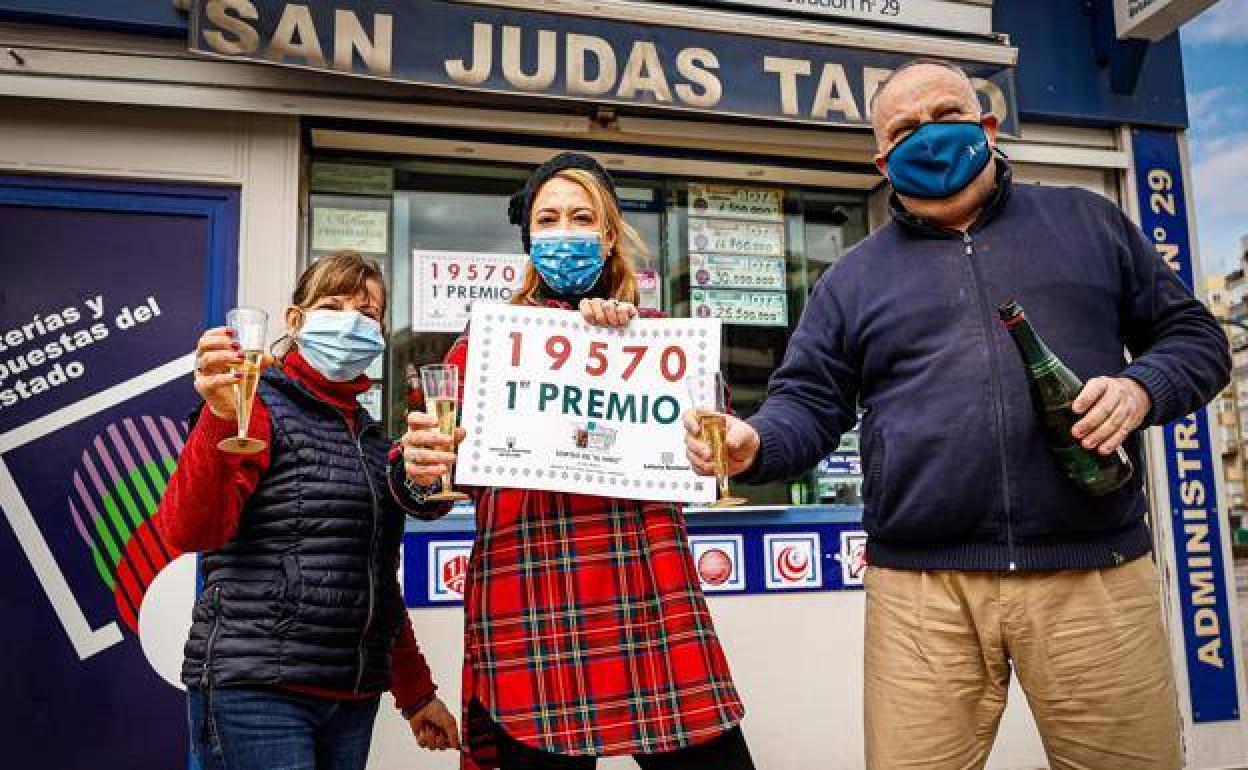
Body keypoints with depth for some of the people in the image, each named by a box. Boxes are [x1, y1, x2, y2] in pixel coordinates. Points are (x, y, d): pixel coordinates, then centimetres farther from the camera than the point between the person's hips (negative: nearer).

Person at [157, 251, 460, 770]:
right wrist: (221, 418, -34)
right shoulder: (262, 407, -5)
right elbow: (189, 531, -20)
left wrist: (416, 693, 18)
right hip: (254, 690, -6)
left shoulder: (373, 439, 13)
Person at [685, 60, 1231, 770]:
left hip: (1093, 576, 1)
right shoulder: (855, 277, 12)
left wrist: (1141, 389, -6)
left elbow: (1193, 334, 16)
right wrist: (755, 445, -15)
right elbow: (809, 402, 8)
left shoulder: (1088, 222, 14)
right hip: (921, 588, 0)